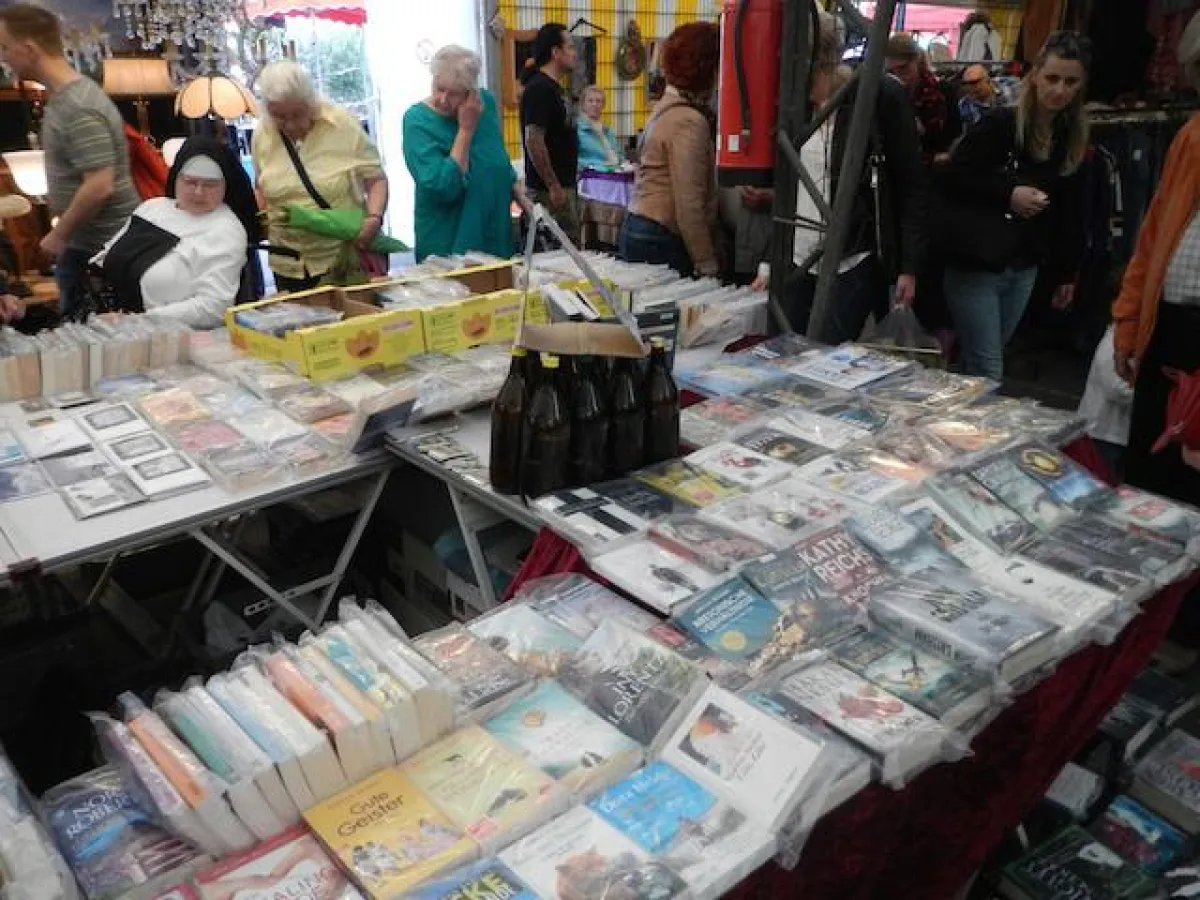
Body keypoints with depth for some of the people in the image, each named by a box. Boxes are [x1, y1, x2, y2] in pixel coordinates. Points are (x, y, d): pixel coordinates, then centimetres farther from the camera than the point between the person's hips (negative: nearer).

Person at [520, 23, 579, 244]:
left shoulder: (554, 87, 16)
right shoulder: (539, 88, -15)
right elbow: (533, 140, -22)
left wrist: (566, 185, 18)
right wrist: (553, 186, -21)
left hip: (563, 184, 10)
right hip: (551, 189, -10)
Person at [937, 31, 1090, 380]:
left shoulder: (1073, 138, 7)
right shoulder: (1000, 123, -12)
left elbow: (1067, 210, 13)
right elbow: (950, 177, -12)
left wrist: (1065, 272, 14)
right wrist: (1008, 192, -20)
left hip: (1024, 268, 5)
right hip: (975, 264, -5)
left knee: (979, 362, 14)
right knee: (987, 369, -4)